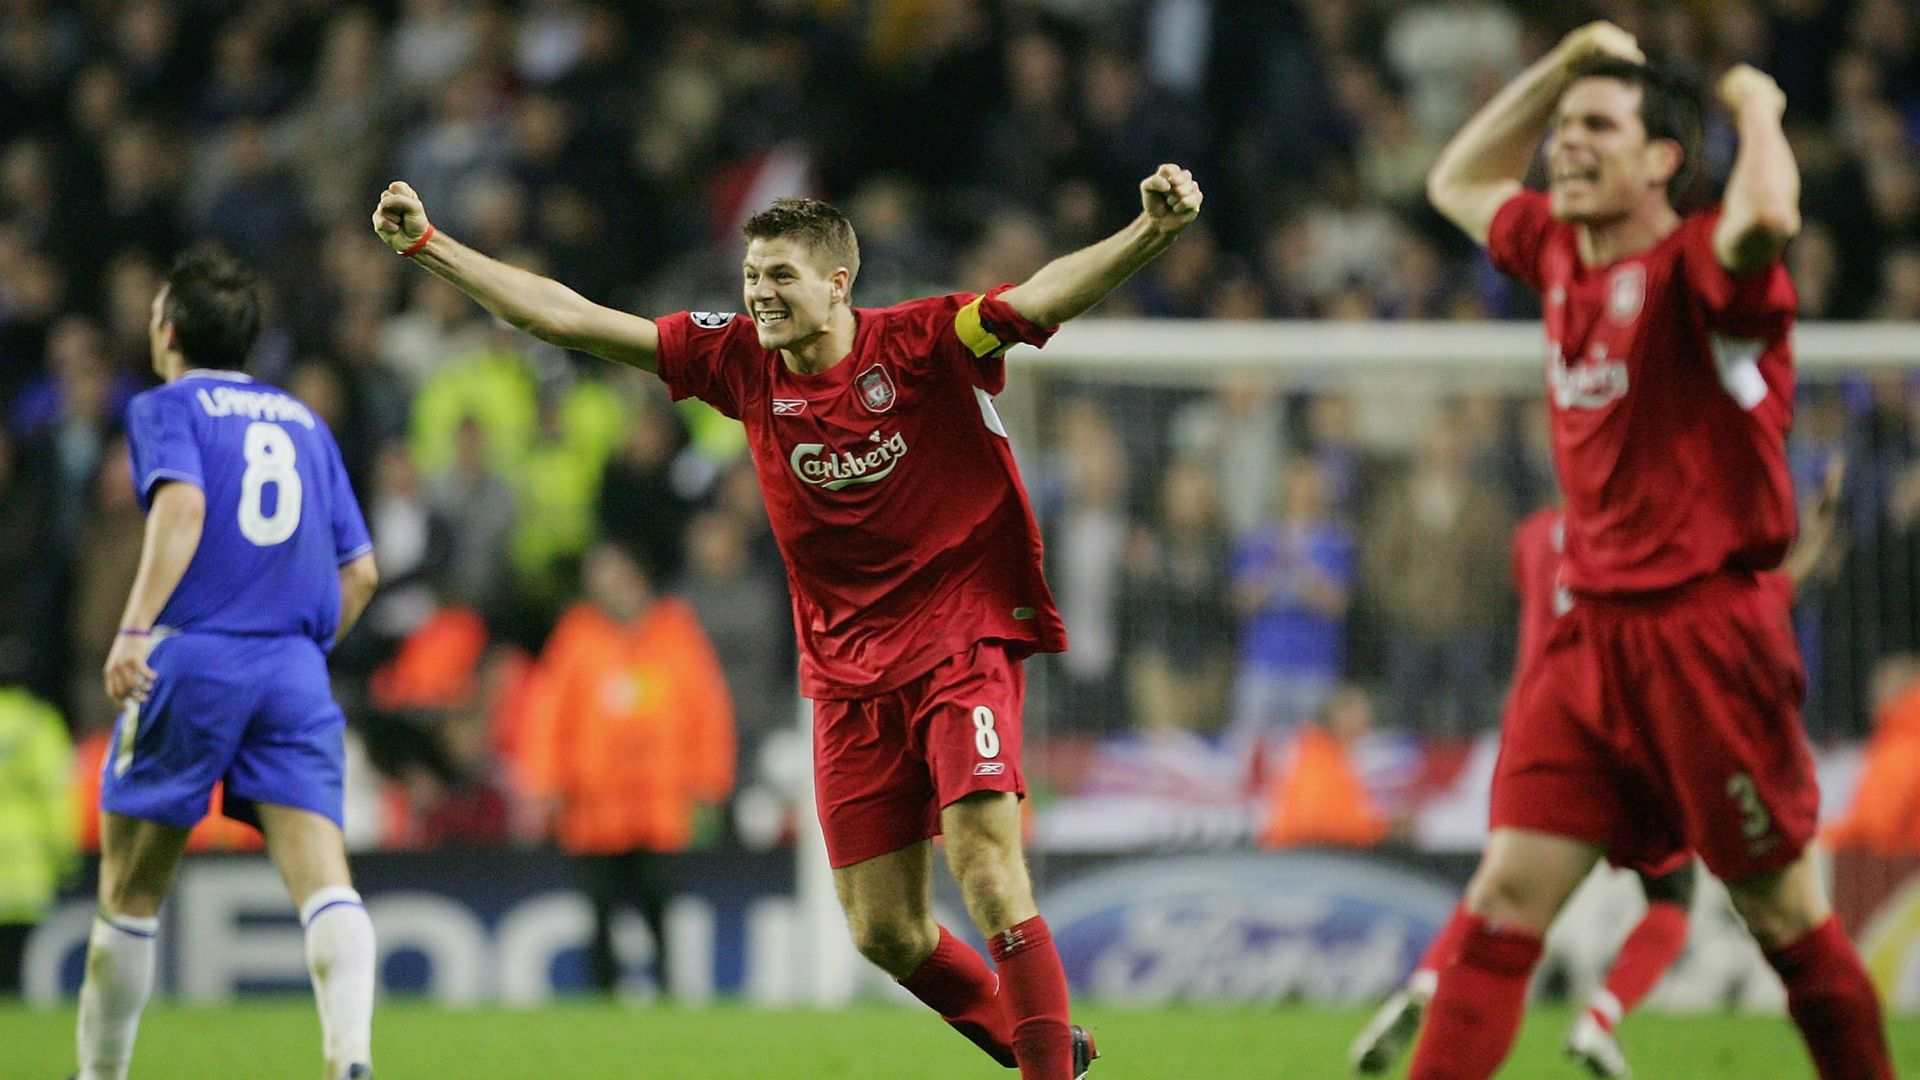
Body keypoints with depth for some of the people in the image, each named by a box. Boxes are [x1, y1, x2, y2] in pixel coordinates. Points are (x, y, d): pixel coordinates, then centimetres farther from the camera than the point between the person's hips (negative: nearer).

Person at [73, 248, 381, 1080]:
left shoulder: (166, 409, 7)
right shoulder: (302, 421, 23)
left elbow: (182, 505, -14)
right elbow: (359, 571, 20)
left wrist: (135, 627, -22)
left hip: (192, 660, -3)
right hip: (296, 669, 3)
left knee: (130, 894, 10)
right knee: (323, 877, -11)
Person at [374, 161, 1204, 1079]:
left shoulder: (925, 343, -11)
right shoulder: (740, 362, 1)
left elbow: (1051, 292, -24)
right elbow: (563, 317, 5)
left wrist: (1151, 231, -42)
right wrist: (428, 246, 4)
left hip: (963, 641, -5)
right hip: (847, 674, 5)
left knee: (986, 870, -21)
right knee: (885, 933, 3)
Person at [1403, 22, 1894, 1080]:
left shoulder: (1694, 269, -12)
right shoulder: (1556, 252, 11)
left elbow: (1766, 217, -37)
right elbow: (1454, 182, 31)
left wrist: (1758, 107, -17)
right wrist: (1559, 65, 19)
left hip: (1705, 629, -6)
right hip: (1588, 634, 6)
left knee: (1784, 915, 3)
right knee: (1506, 898, -4)